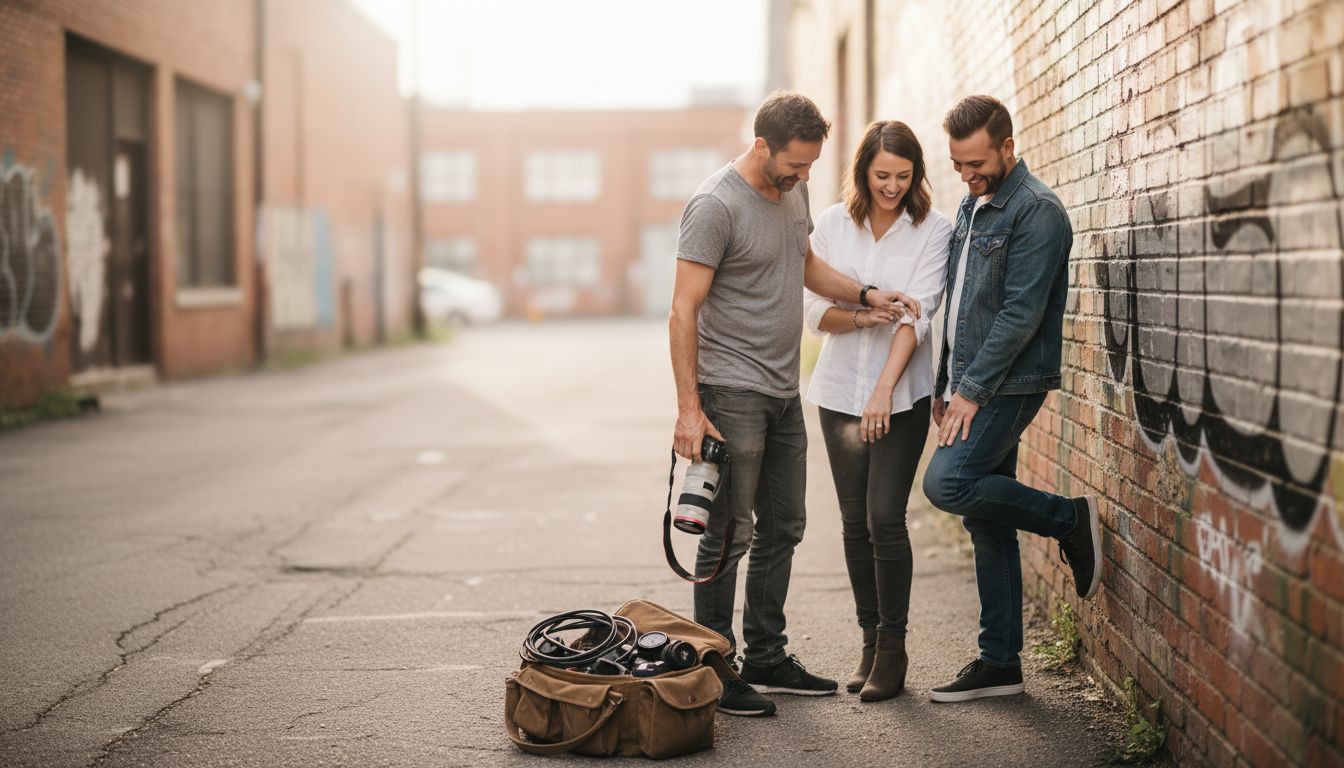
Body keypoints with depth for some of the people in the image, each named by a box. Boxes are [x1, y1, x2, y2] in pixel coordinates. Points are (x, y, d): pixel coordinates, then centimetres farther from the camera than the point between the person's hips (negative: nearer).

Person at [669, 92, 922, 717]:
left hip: (784, 393, 9)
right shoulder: (716, 206, -17)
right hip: (732, 394, -9)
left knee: (782, 529, 14)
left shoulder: (792, 189, 9)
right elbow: (683, 312, -18)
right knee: (729, 535, -4)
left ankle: (767, 658, 25)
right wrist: (688, 408, -21)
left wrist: (865, 295, 9)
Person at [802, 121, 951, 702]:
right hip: (840, 389, 3)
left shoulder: (933, 230, -4)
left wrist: (885, 390, -20)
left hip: (903, 393, -3)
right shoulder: (832, 225, 4)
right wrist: (859, 316, -17)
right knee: (855, 521, 6)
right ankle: (870, 641, 17)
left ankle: (893, 648, 2)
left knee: (885, 517, -10)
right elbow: (815, 311, 3)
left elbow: (918, 315, -12)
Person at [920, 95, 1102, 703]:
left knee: (947, 483, -23)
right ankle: (999, 663, 13)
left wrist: (973, 389, -18)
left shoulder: (1036, 212, -12)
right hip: (973, 386, 9)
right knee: (985, 522, 8)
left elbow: (1021, 313, -18)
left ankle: (1070, 520, -3)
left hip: (1008, 385, -9)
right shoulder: (972, 206, 17)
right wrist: (946, 384, 17)